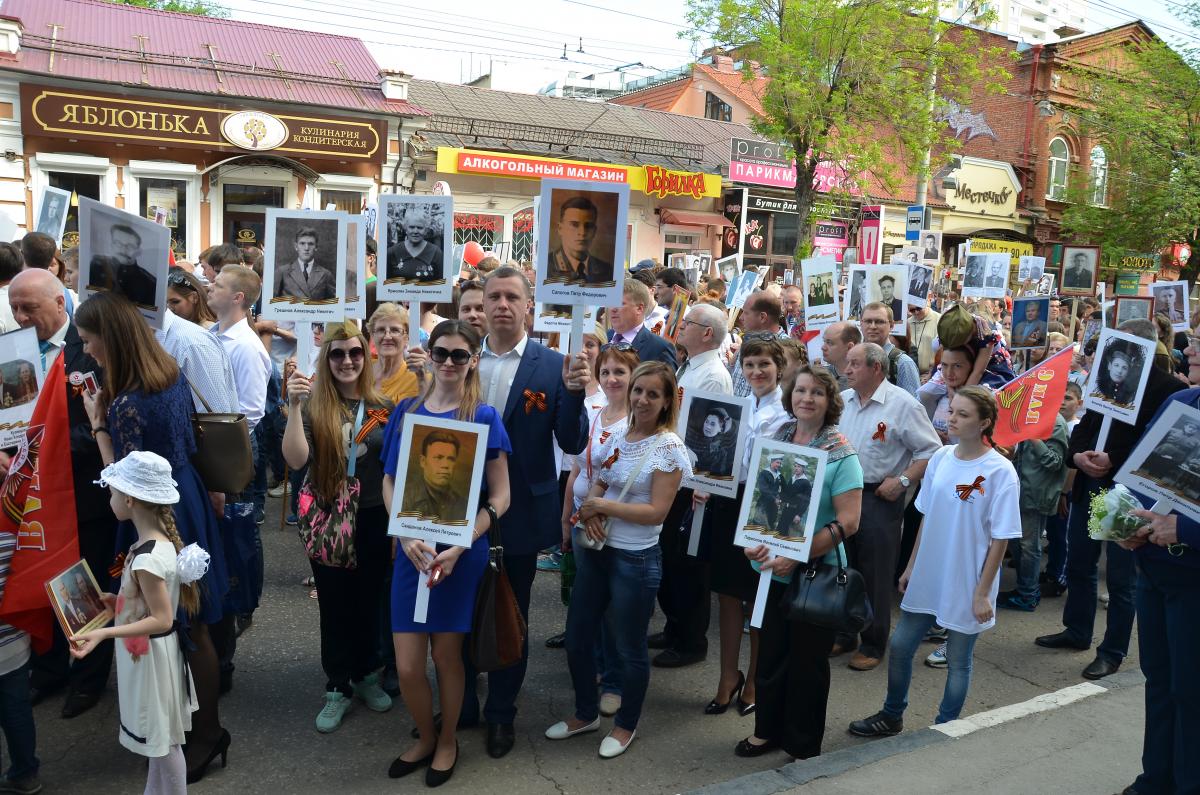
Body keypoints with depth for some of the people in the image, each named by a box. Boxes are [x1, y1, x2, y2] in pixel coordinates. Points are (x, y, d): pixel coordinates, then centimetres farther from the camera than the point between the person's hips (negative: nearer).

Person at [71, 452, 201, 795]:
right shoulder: (160, 540, 0)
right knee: (158, 735, 23)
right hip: (151, 651, 9)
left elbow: (162, 619, -27)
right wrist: (116, 602, 7)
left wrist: (103, 633, -32)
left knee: (164, 739, 9)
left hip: (149, 654, -9)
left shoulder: (147, 559, -29)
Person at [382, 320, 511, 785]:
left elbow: (499, 496, -7)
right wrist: (408, 537, -12)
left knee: (446, 655, 10)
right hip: (411, 548, 3)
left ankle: (447, 742, 36)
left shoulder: (483, 417, -6)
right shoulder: (406, 411, 3)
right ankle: (425, 737, 33)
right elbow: (389, 482, 4)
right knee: (406, 667, 3)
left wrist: (459, 547, -17)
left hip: (462, 551, -2)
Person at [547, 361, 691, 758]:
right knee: (577, 636, 16)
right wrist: (590, 511, -11)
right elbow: (597, 484, 10)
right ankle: (586, 713, 38)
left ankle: (626, 725, 33)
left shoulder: (669, 447, -14)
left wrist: (602, 505, -16)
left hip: (635, 560, -6)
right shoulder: (618, 435, 4)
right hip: (595, 551, 7)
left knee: (629, 648, 10)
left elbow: (657, 512, -17)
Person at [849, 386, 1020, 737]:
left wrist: (982, 593, -13)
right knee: (899, 646, 13)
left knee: (958, 662, 12)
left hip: (966, 586, -5)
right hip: (928, 577, 5)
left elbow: (1000, 539, -13)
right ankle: (892, 716, 34)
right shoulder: (940, 458, 0)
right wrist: (911, 566, 11)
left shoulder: (1000, 472, -15)